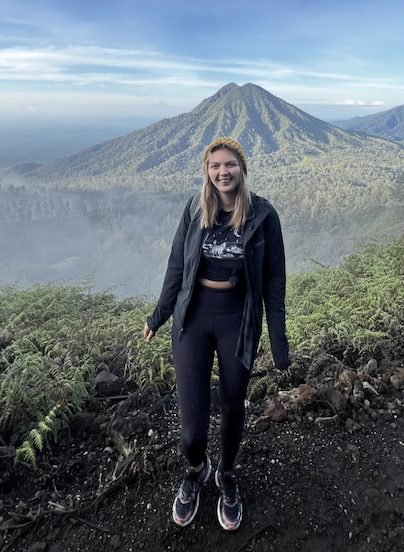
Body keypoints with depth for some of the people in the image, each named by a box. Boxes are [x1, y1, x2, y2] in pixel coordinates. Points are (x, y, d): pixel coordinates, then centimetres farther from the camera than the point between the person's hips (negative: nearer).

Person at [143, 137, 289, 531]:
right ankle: (196, 470, 38)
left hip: (238, 318, 0)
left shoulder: (262, 214, -7)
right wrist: (159, 315, 12)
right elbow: (177, 265, 6)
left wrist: (278, 341, -3)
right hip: (193, 315, 1)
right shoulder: (195, 208, -3)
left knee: (232, 406, 17)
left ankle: (226, 476, 47)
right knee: (191, 425, 1)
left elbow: (273, 280, -4)